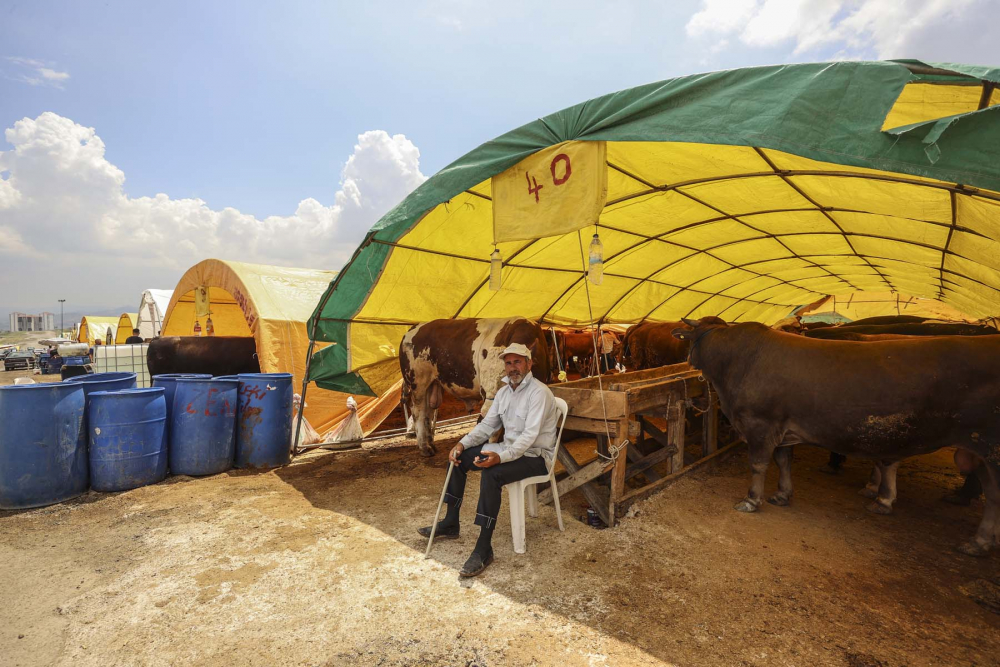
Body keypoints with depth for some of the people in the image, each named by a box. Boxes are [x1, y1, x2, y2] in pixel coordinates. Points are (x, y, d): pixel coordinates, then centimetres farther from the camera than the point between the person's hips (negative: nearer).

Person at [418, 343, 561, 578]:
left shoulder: (539, 392, -21)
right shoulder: (504, 391, 7)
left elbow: (529, 436, -29)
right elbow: (487, 424, 8)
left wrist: (501, 457, -43)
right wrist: (463, 444, -8)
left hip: (535, 455, -9)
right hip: (510, 449, 9)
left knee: (491, 474, -34)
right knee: (458, 458, 2)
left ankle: (484, 550, -23)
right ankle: (450, 525, 13)